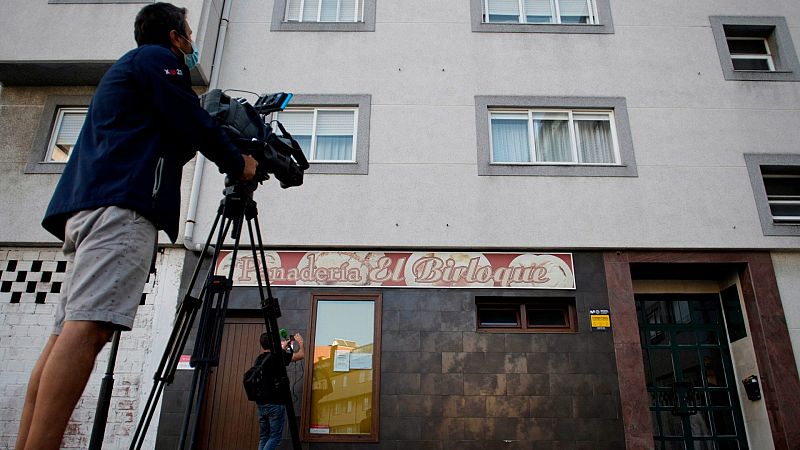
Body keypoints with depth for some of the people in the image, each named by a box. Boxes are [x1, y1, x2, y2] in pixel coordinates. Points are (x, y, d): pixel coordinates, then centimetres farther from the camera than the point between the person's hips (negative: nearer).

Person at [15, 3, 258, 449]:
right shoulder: (159, 59, 7)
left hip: (86, 205, 10)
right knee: (89, 326, -21)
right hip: (123, 205, -10)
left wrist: (194, 144, 31)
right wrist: (238, 163, 11)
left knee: (69, 330, 1)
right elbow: (193, 122, -2)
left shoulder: (122, 69, 35)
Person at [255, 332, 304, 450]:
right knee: (275, 436, -1)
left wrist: (283, 349, 37)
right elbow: (301, 355, -3)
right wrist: (300, 343, 16)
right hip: (275, 404, -7)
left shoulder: (259, 359, 7)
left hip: (261, 404, 7)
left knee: (263, 437, 11)